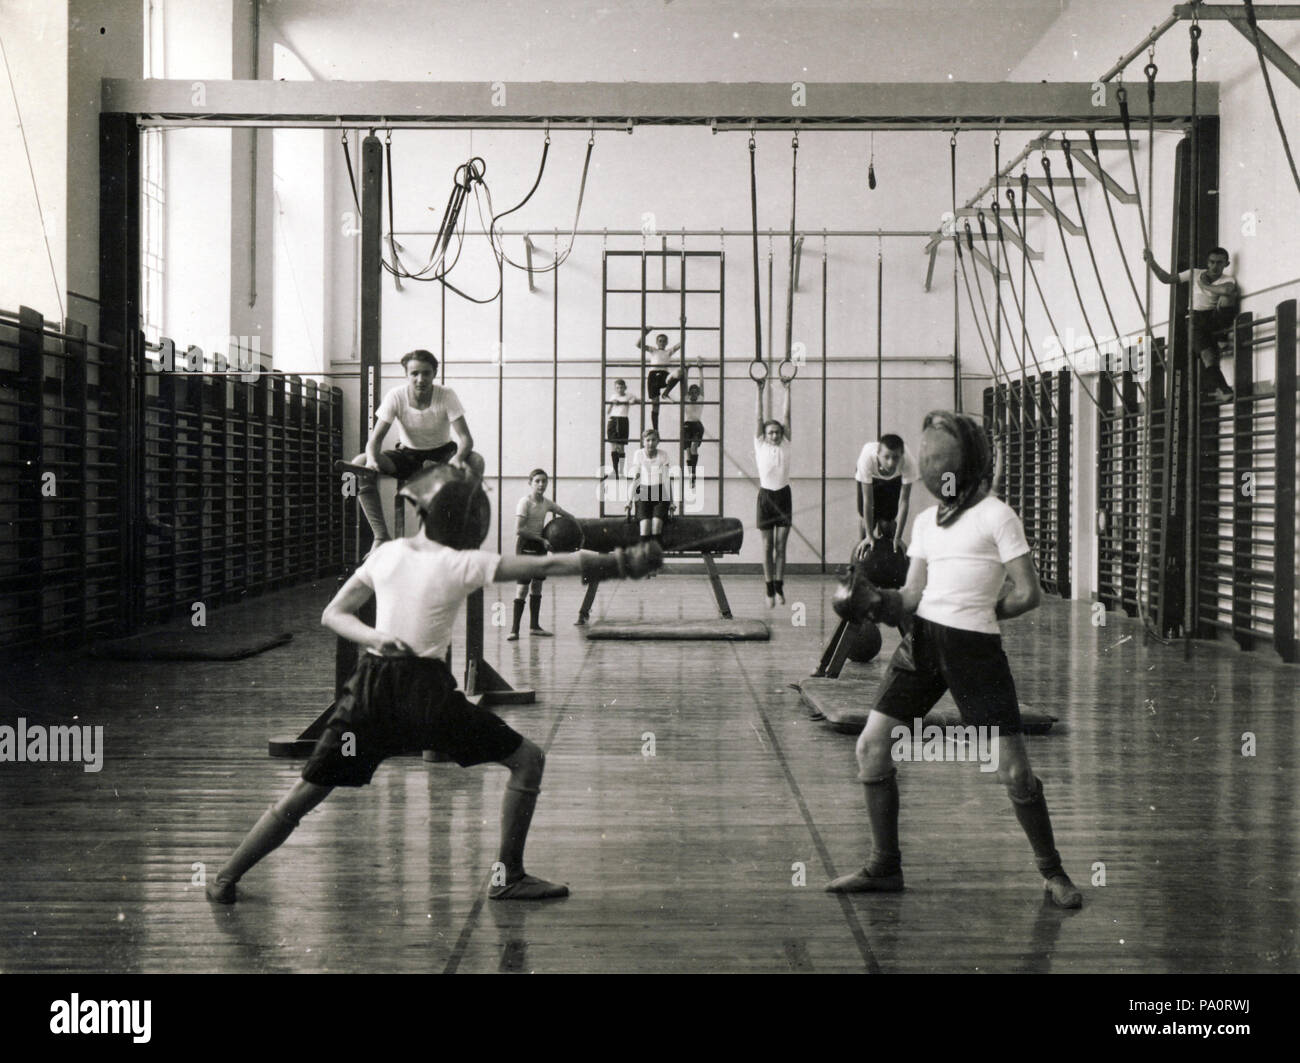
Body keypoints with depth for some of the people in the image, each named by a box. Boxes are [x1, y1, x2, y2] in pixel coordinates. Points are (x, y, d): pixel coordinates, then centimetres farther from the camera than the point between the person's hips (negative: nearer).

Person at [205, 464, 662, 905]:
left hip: (371, 689, 5)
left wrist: (375, 637, -7)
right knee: (527, 759, 9)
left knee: (303, 795, 14)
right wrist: (620, 562, -9)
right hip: (426, 691, -4)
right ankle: (508, 876, 8)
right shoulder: (461, 565, -7)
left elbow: (333, 614, 8)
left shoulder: (385, 554, 6)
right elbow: (547, 566, -9)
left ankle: (225, 879, 17)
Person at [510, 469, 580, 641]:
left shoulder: (547, 503, 6)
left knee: (537, 585, 11)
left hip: (540, 545, 7)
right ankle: (514, 629, -7)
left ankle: (534, 626, 19)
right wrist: (540, 538, -19)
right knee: (522, 587, -10)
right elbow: (519, 529, -20)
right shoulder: (525, 502, -13)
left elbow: (568, 516, 19)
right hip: (526, 545, -7)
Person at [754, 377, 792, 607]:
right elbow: (758, 418, -1)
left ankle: (779, 587, 11)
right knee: (767, 546, 3)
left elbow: (786, 417, 2)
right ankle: (770, 590, 6)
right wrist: (760, 391, -4)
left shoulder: (785, 446, 4)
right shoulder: (760, 446, 1)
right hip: (766, 496, -1)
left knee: (781, 545, 4)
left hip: (783, 496, 1)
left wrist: (786, 390, 1)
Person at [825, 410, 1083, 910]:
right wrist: (871, 598, -7)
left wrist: (980, 613, 3)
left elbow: (1027, 593, -5)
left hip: (974, 649, -6)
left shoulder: (996, 516, -4)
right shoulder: (926, 521, 14)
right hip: (922, 642, 6)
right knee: (871, 746, 1)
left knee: (1013, 771, -4)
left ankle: (1052, 872, 16)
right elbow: (912, 596, 10)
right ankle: (885, 867, 15)